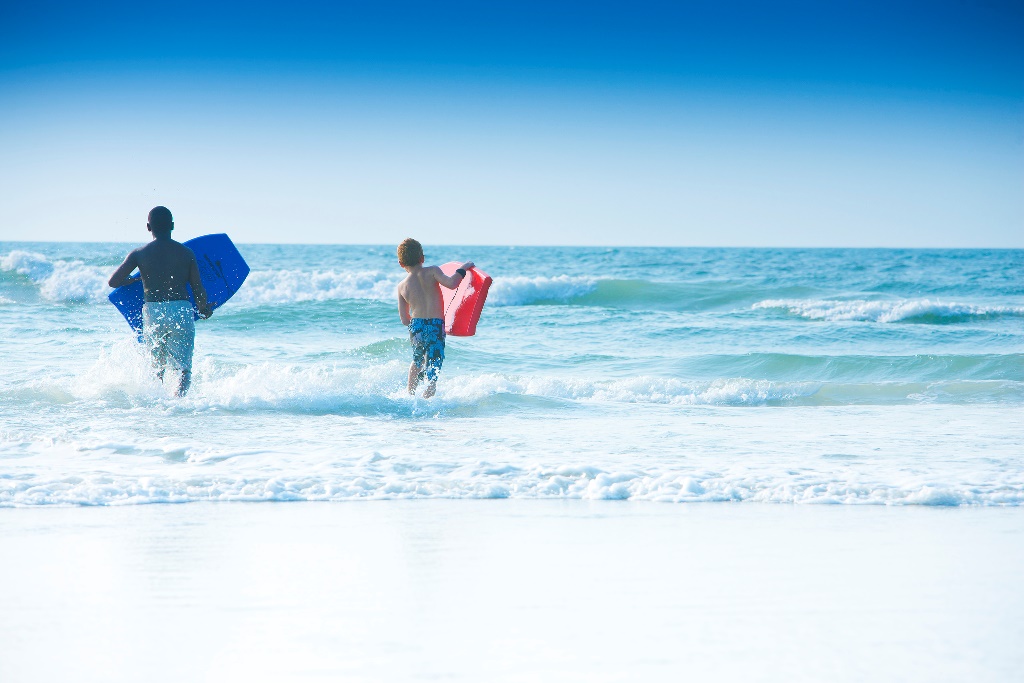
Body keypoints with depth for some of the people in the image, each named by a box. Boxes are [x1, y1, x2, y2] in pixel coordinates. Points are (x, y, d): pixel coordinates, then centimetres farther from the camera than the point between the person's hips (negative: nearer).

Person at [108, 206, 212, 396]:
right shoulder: (186, 253, 4)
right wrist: (204, 310, 26)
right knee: (184, 369, 0)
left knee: (157, 367, 19)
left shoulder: (139, 254, 3)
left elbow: (113, 282, 2)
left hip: (152, 312, 1)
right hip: (181, 312, -1)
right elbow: (199, 290, 6)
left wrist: (136, 279, 22)